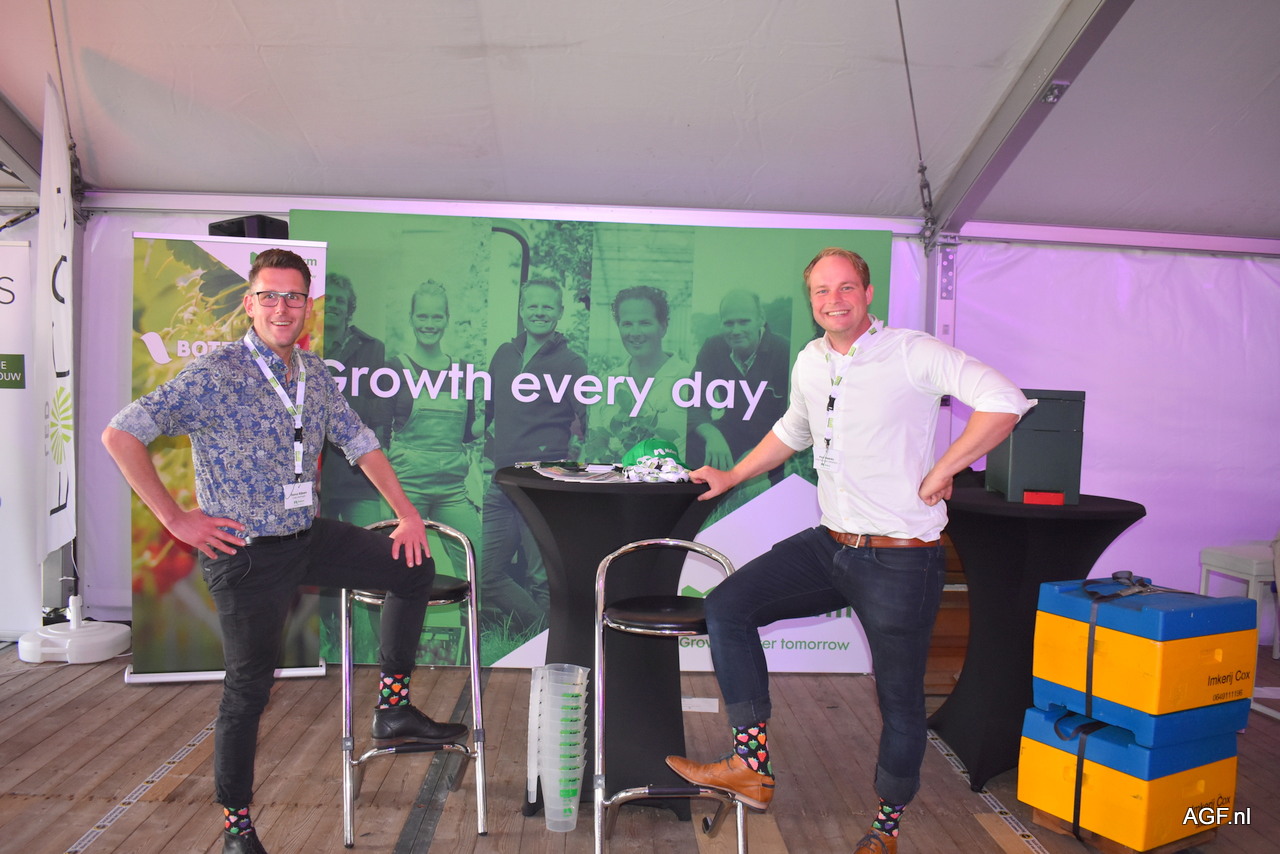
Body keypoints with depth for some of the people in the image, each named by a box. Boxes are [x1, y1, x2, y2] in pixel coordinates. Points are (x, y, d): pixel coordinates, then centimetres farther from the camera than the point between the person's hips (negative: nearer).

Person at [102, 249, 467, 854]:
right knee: (248, 688, 3)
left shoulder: (314, 374, 4)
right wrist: (175, 518, -18)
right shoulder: (215, 374, -17)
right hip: (245, 554, -7)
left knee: (413, 569, 6)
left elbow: (359, 442, 13)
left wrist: (406, 512, 8)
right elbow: (120, 435, -21)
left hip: (308, 536, 7)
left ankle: (393, 712, 16)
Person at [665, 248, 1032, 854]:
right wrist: (732, 477, 28)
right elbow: (792, 430, 28)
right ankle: (752, 767, 2)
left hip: (901, 559, -6)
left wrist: (941, 471, -18)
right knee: (727, 606, -6)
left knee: (899, 698, 8)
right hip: (830, 545, 6)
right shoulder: (809, 362, 9)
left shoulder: (912, 353, -12)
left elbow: (1005, 402, -20)